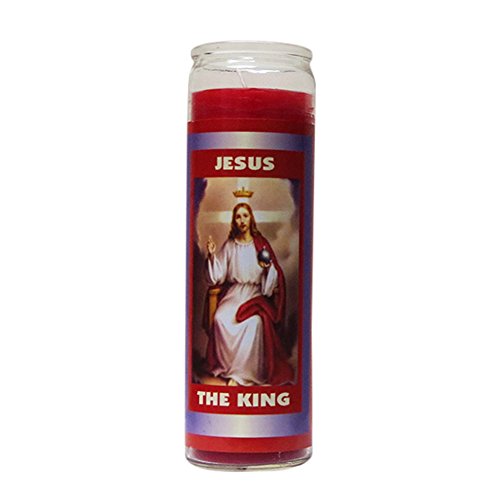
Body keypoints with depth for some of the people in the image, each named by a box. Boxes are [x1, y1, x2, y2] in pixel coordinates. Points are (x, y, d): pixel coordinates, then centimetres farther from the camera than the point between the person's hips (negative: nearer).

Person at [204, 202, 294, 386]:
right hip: (234, 292, 2)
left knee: (254, 321, -33)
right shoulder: (229, 245, 8)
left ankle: (244, 372, -25)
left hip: (256, 293, -2)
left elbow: (272, 279, 2)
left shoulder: (261, 244, 2)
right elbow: (218, 275, 6)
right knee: (221, 318, -29)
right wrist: (212, 256, -8)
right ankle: (226, 366, -16)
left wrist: (269, 267, -19)